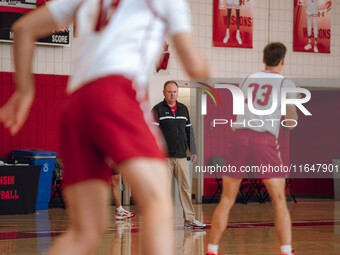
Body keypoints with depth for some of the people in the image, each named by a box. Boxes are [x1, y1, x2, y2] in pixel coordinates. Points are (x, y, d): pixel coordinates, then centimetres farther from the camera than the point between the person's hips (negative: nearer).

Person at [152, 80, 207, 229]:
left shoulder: (183, 109, 16)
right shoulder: (157, 110, -1)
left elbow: (189, 131, 20)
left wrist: (193, 151, 14)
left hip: (181, 156, 5)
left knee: (185, 187, 2)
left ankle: (189, 219, 5)